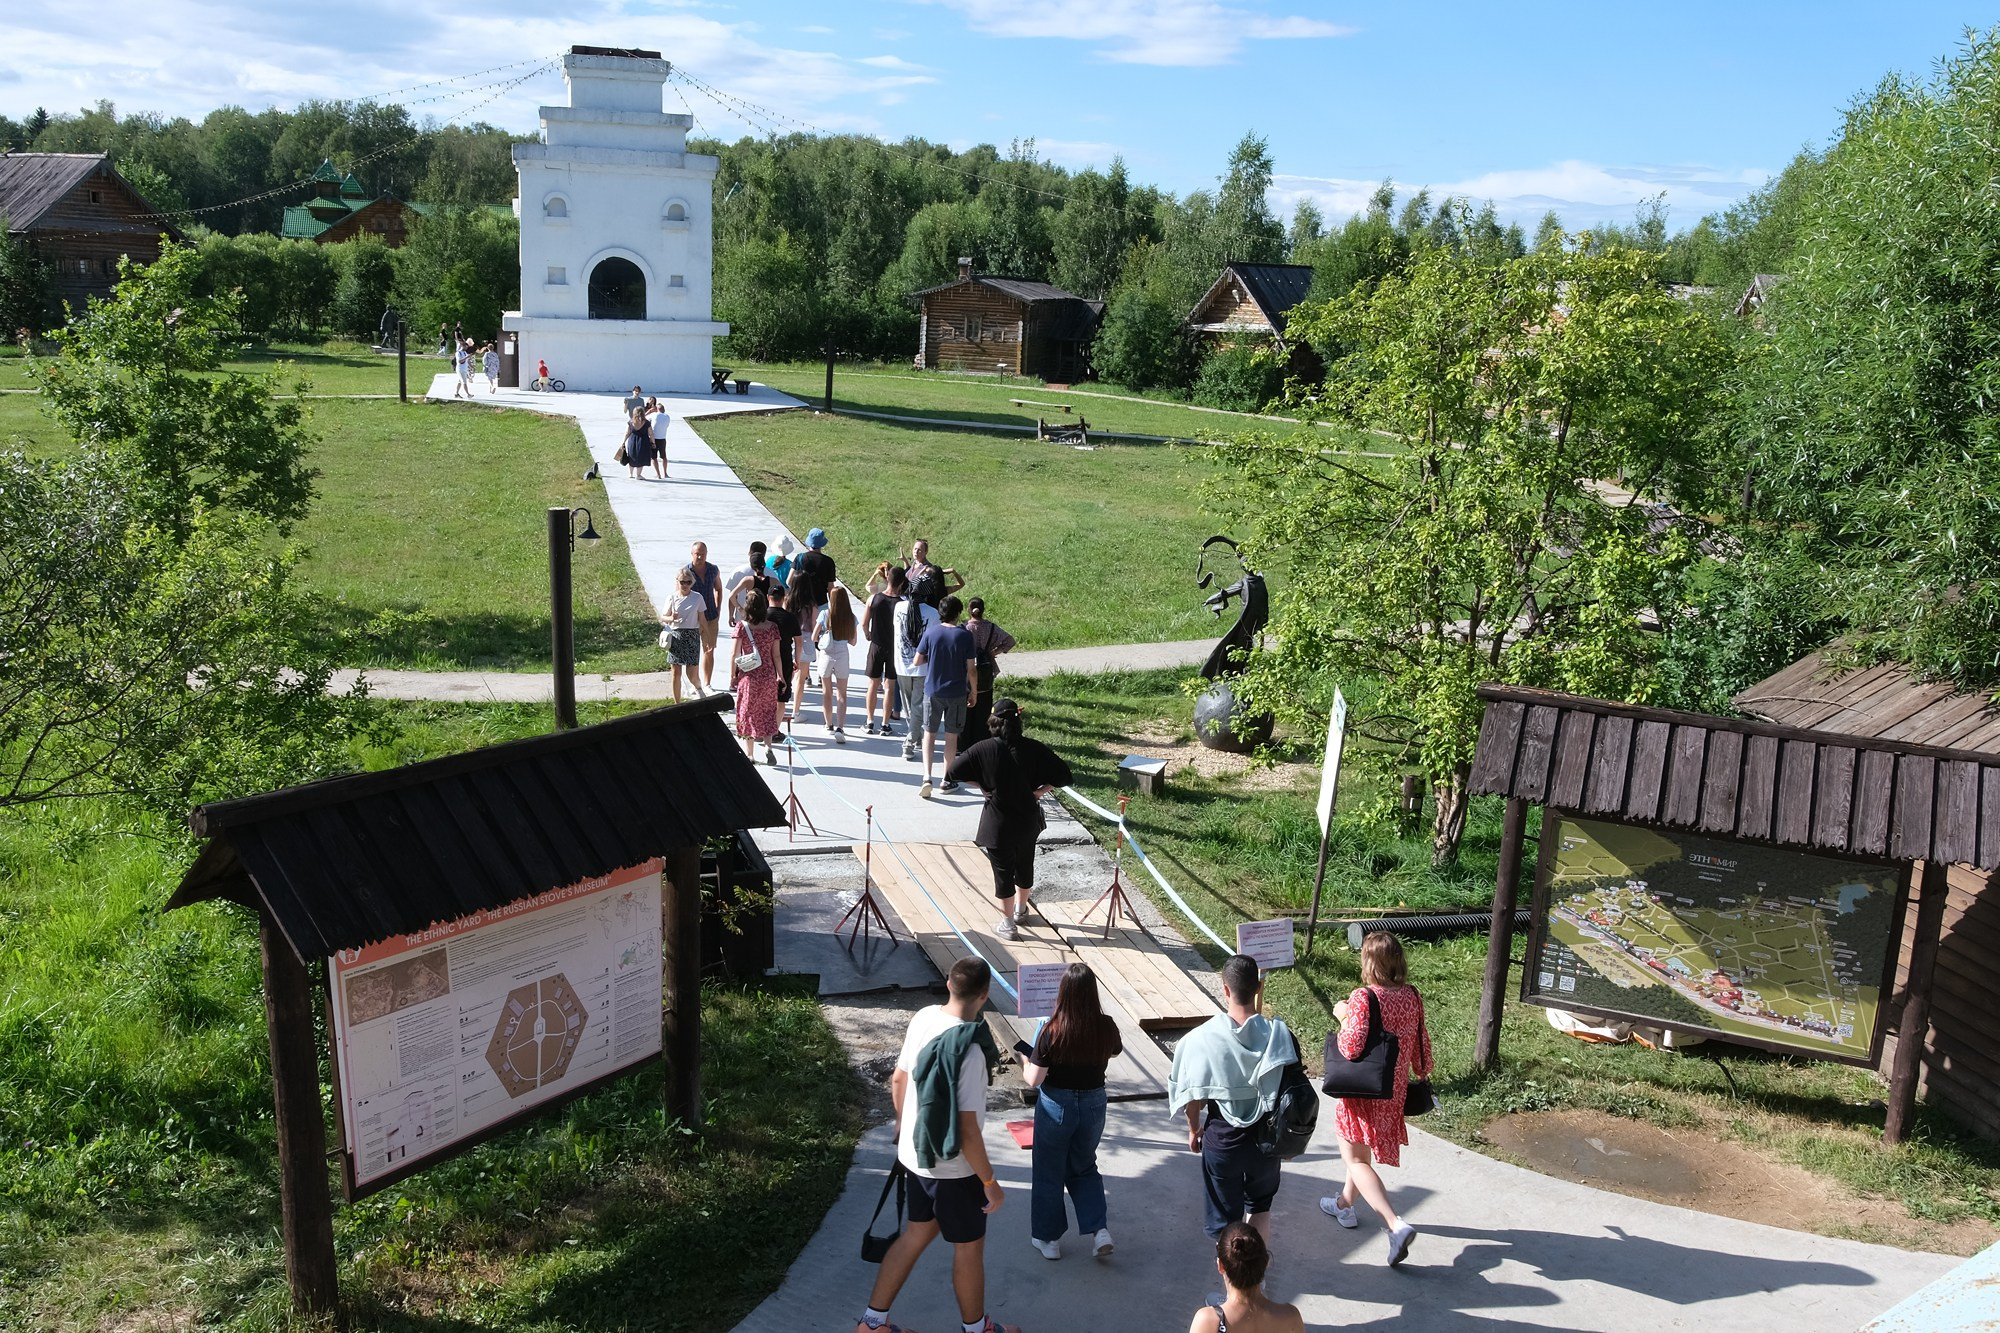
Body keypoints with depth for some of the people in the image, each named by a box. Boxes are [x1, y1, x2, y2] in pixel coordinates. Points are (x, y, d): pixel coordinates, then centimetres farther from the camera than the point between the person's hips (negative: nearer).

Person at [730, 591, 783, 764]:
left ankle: (749, 755, 15)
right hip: (768, 677, 2)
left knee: (749, 713, 9)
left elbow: (734, 654, -9)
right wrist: (780, 676, 8)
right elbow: (776, 655, 0)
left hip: (748, 677, -2)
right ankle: (768, 747, 1)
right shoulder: (772, 627, -4)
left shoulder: (741, 626, -10)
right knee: (767, 713, 16)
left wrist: (732, 676, 1)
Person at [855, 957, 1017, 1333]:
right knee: (969, 1247, 16)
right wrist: (990, 1182, -14)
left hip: (916, 1154, 7)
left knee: (918, 1232, 24)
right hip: (953, 1166, -7)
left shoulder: (923, 1018, -7)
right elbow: (967, 1129, -27)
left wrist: (903, 1123, 24)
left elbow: (898, 1080, 7)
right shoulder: (969, 1049, -31)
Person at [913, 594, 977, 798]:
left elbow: (917, 661, -2)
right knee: (951, 737, 10)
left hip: (932, 692, 1)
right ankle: (947, 780, 17)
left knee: (929, 734, 10)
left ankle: (927, 777, -4)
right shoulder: (964, 636, -10)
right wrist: (974, 691, 5)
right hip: (957, 693, -1)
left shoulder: (931, 632, -6)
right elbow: (971, 669, -8)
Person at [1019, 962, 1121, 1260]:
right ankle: (1100, 1230, 13)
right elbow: (1116, 1050, 10)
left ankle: (1048, 1238, 30)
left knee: (1049, 1172, 17)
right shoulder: (1106, 1027, -13)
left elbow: (1033, 1080, -19)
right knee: (1085, 1168, 25)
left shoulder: (1053, 1031, -24)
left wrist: (1024, 1060, -1)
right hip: (1093, 1104, 3)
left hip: (1056, 1106, -3)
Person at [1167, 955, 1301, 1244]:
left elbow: (1194, 1095, -8)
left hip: (1222, 1137, -2)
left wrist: (1194, 1129, 12)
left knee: (1225, 1221, 14)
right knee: (1260, 1207, 28)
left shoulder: (1202, 1038, -17)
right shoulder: (1278, 1033, -14)